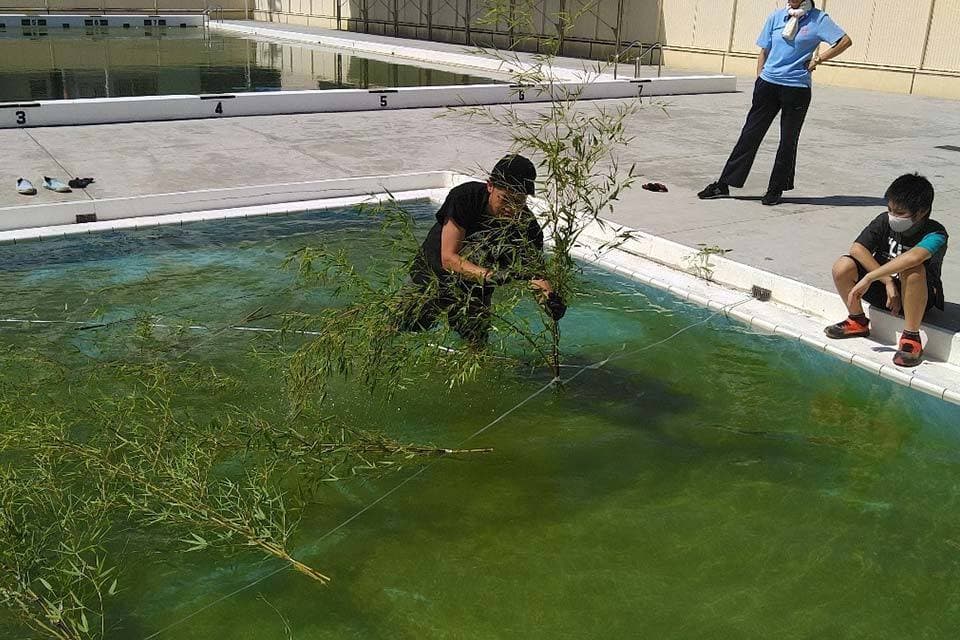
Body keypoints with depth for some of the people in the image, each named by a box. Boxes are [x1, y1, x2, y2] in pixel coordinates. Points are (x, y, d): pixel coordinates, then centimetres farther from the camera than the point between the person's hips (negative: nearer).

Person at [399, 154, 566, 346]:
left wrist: (549, 297, -47)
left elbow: (536, 273, -23)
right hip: (433, 268, -2)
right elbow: (448, 258, -33)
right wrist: (490, 276, -49)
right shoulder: (464, 197, -28)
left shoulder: (527, 226, -21)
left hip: (477, 285, 2)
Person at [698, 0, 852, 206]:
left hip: (797, 89, -2)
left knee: (788, 140, 6)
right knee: (750, 134, 2)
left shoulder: (818, 19, -2)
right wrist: (759, 80, 5)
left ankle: (776, 189, 18)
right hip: (768, 84, 3)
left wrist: (818, 60, -7)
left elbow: (845, 41, -7)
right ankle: (723, 184, 5)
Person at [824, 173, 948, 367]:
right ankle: (858, 322, 4)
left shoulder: (935, 234, -22)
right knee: (842, 267, -20)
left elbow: (913, 257, -44)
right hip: (884, 293, 4)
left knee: (913, 269, -38)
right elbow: (857, 249, -19)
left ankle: (911, 338, -25)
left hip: (916, 299, -4)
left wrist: (869, 278, -46)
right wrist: (888, 282, -25)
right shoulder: (885, 221, -8)